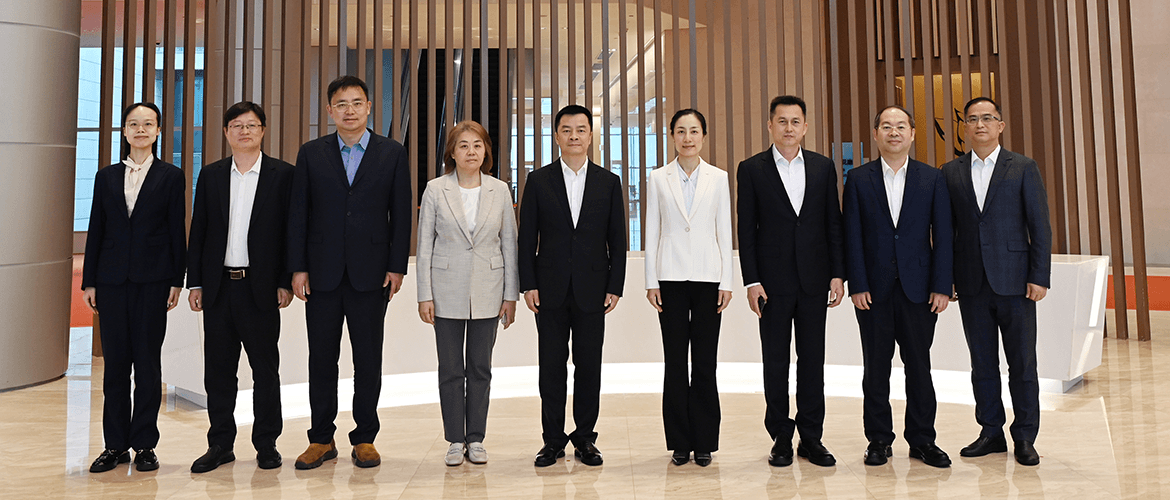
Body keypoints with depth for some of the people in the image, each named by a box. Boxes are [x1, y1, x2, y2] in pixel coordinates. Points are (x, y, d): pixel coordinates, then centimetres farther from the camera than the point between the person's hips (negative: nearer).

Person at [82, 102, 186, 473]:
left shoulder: (170, 177, 4)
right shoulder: (106, 177, 12)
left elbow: (177, 232, 1)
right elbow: (96, 231, 11)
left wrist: (176, 281, -5)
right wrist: (89, 282, 6)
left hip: (152, 280, -3)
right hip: (113, 280, 3)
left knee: (147, 362, 1)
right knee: (115, 362, 5)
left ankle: (145, 445, 11)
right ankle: (115, 445, 16)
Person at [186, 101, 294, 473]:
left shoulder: (282, 174, 1)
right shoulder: (211, 175, 11)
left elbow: (290, 231, -1)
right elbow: (198, 231, 10)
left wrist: (285, 282, -7)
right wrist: (195, 282, 4)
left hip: (261, 287, -3)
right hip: (218, 287, 3)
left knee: (265, 368, 5)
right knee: (218, 369, 8)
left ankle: (266, 444, 16)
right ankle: (220, 445, 20)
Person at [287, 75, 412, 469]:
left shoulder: (392, 153, 4)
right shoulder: (311, 153, 7)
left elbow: (401, 214, 2)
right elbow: (298, 213, 5)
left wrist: (397, 267, -4)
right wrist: (298, 268, -1)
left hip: (370, 274, -1)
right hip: (323, 272, 1)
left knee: (368, 359, 5)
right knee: (321, 358, 7)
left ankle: (365, 439, 18)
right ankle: (322, 439, 20)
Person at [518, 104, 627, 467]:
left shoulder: (608, 182, 7)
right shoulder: (538, 181, 5)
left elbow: (617, 240, 6)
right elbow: (527, 237, 3)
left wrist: (615, 286, -1)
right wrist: (528, 284, -4)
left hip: (592, 290, 1)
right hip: (551, 290, 0)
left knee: (589, 366, 6)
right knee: (551, 366, 5)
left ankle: (585, 438, 19)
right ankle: (553, 441, 17)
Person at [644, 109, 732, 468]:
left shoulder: (718, 178, 7)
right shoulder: (658, 179, 7)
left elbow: (724, 231, 7)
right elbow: (652, 232, 6)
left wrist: (727, 281, 1)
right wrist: (651, 281, 0)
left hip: (707, 276, 0)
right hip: (671, 277, 0)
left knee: (705, 362, 2)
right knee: (675, 361, 3)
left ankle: (704, 443, 13)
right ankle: (680, 443, 13)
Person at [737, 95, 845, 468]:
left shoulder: (823, 167, 9)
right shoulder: (751, 169, 1)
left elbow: (834, 224, 9)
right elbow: (746, 229, -2)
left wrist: (838, 273, 1)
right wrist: (752, 281, -8)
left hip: (814, 279, 2)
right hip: (773, 280, -2)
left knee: (812, 358, 7)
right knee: (776, 361, 4)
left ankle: (811, 437, 18)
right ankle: (781, 439, 15)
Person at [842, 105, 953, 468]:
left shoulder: (932, 178, 6)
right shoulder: (858, 180, 4)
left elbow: (943, 234, 3)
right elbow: (853, 237, 0)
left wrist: (942, 286, -5)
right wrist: (857, 285, -8)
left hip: (918, 286, 1)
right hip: (874, 288, 0)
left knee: (919, 364, 6)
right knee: (876, 366, 6)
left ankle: (922, 440, 18)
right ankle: (879, 440, 17)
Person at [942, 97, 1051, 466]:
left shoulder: (1023, 168, 3)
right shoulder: (951, 172, 8)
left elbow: (1040, 226, 0)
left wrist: (1039, 277, -7)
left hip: (1013, 281, -2)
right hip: (972, 284, 2)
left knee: (1022, 363, 4)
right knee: (982, 363, 9)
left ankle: (1025, 438, 16)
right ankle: (991, 433, 21)